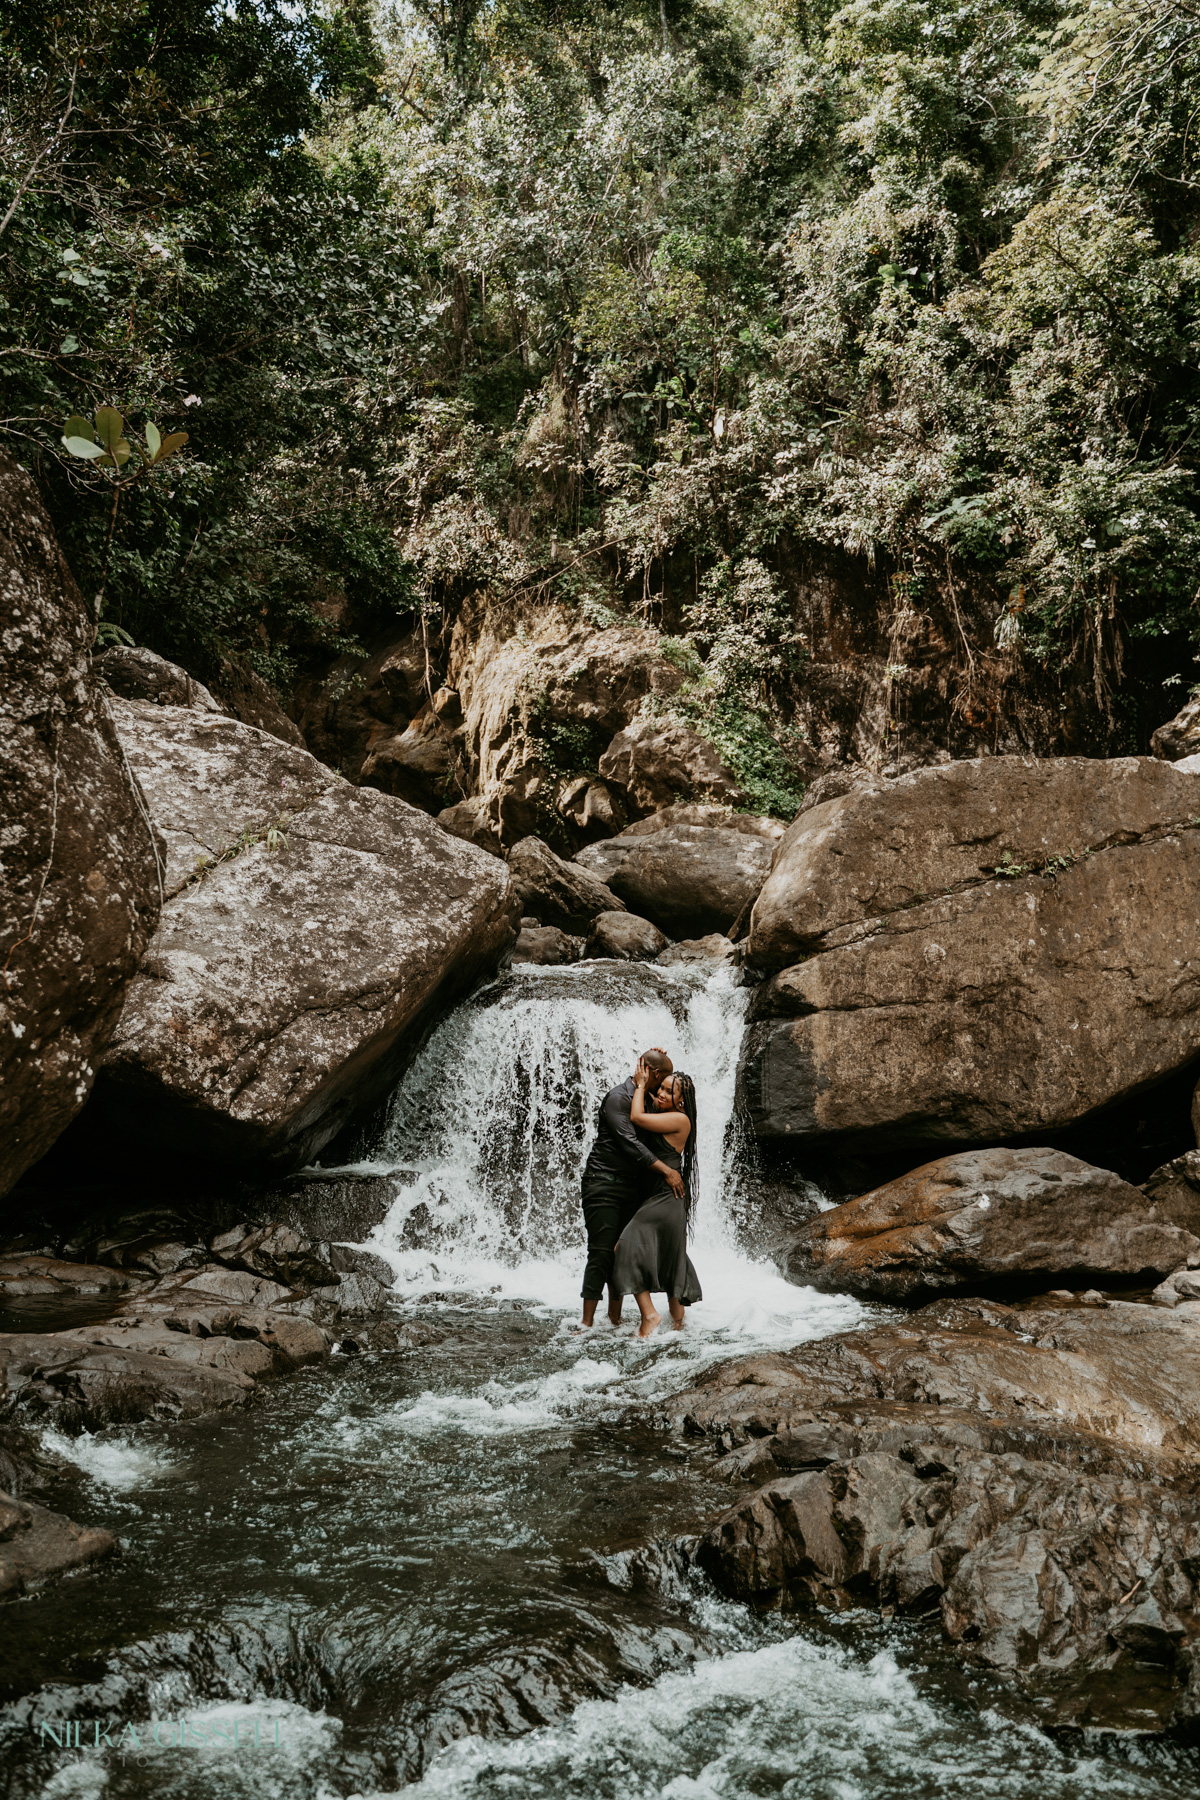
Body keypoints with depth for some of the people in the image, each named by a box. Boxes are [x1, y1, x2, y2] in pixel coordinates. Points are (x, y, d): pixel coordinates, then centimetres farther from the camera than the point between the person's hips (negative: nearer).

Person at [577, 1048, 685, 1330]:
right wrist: (666, 1170, -20)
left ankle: (615, 1318, 14)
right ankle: (587, 1322, -10)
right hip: (603, 1183, -8)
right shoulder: (618, 1097, -11)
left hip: (632, 1187, 8)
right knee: (601, 1252, -11)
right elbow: (629, 1143, -20)